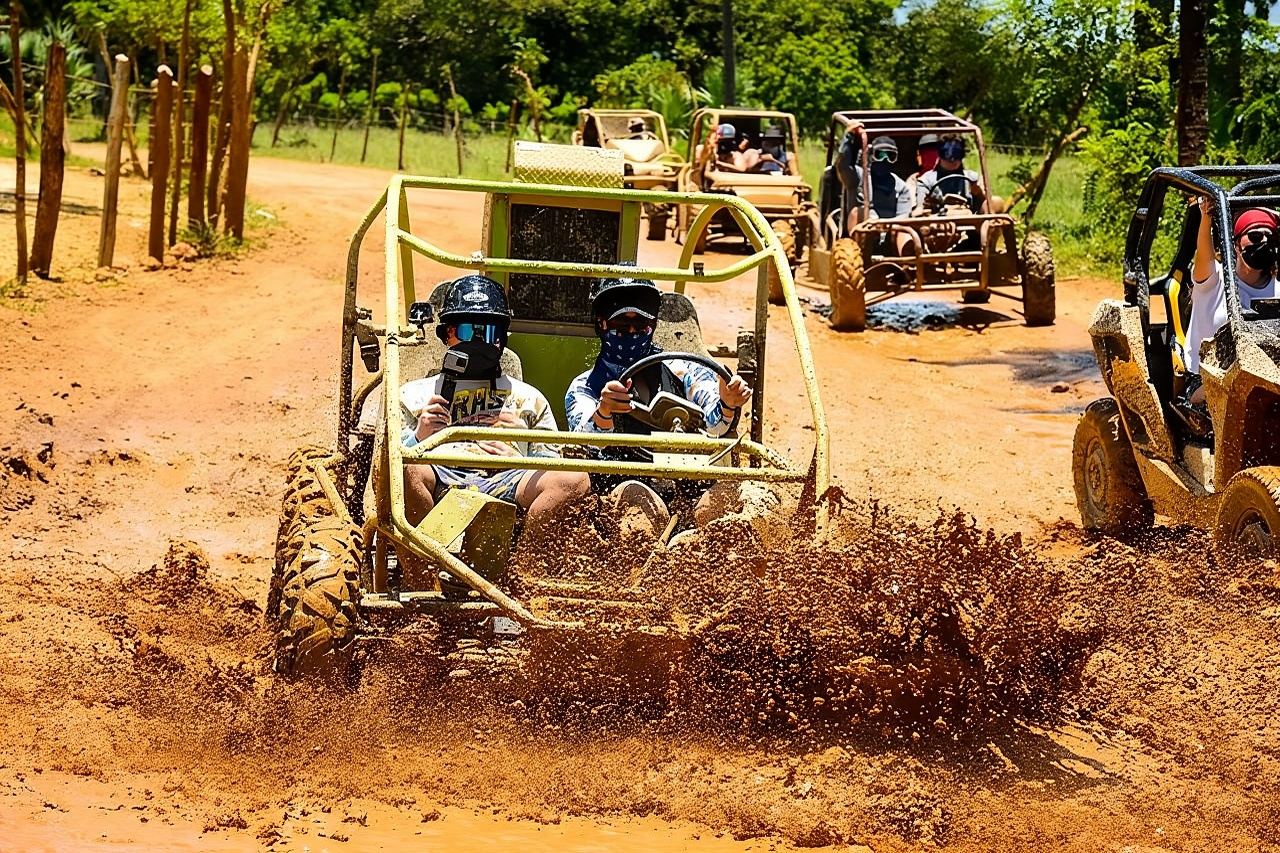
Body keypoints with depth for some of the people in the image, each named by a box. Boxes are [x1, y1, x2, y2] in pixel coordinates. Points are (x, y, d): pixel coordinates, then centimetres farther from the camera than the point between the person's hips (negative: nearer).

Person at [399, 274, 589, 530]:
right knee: (406, 468, -38)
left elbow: (554, 471, 25)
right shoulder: (415, 394, 30)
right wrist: (417, 439, -2)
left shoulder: (529, 398, 34)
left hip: (502, 485, 1)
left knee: (575, 479, -30)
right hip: (439, 485, -1)